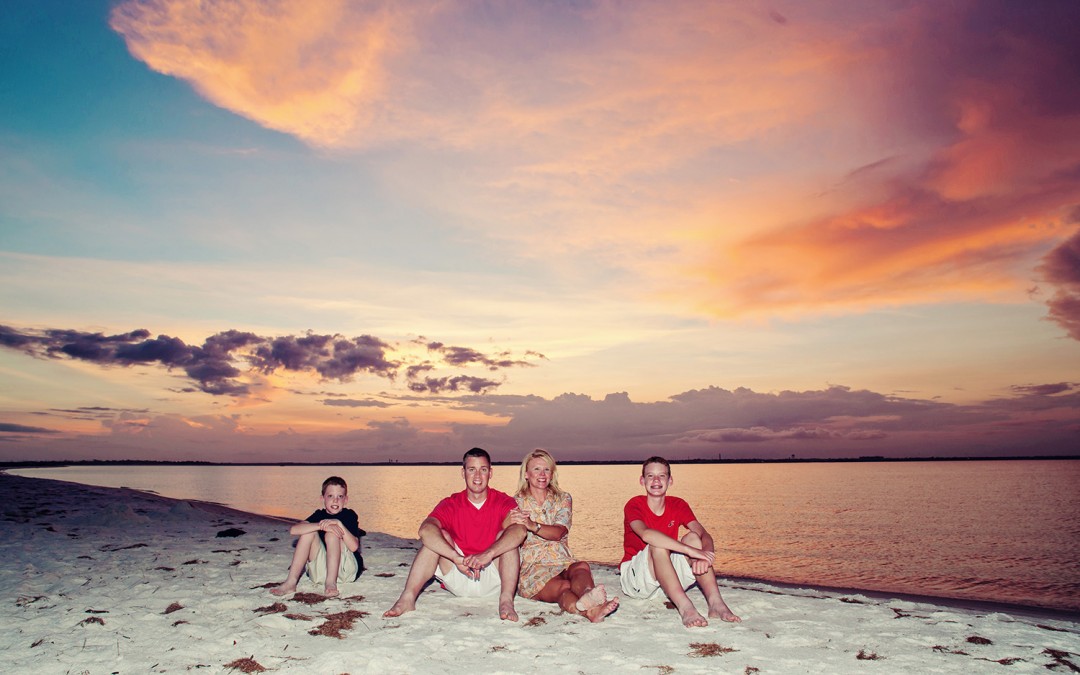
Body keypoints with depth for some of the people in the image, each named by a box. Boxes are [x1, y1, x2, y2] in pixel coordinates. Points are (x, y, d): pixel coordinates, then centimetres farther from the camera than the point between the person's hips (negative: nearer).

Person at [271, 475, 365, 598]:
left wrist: (339, 524, -28)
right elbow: (293, 530, -17)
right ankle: (291, 582, -18)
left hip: (346, 569, -3)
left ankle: (331, 582, -32)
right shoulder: (319, 515, 4)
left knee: (332, 534, -24)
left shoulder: (349, 515, -3)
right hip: (320, 572, 3)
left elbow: (354, 547, -18)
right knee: (309, 531, -15)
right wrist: (321, 525, -30)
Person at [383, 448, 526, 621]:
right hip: (458, 581, 1)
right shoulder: (450, 504, 0)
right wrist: (457, 558, -39)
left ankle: (506, 600, -33)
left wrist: (488, 554, -43)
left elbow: (519, 531, -27)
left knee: (505, 535, -23)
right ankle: (408, 598, -27)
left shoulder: (504, 502, -4)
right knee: (439, 536, -18)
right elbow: (425, 530, -23)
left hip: (494, 580, -1)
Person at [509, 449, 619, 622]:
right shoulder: (517, 503, 10)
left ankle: (588, 596, -68)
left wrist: (533, 525, -25)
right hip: (531, 566, -2)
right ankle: (590, 609, -66)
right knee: (563, 586, -35)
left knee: (582, 567, -34)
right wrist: (513, 525, -27)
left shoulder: (563, 499, 13)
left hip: (561, 562, 2)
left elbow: (559, 533, -6)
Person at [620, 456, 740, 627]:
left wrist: (704, 554, -39)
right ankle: (685, 607, -46)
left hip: (669, 578, 4)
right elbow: (646, 534, -36)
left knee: (693, 537, -19)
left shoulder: (678, 505, 1)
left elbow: (704, 535, -14)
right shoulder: (634, 505, -14)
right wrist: (690, 550, -44)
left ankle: (715, 602, -33)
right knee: (657, 544, -33)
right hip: (635, 578, -4)